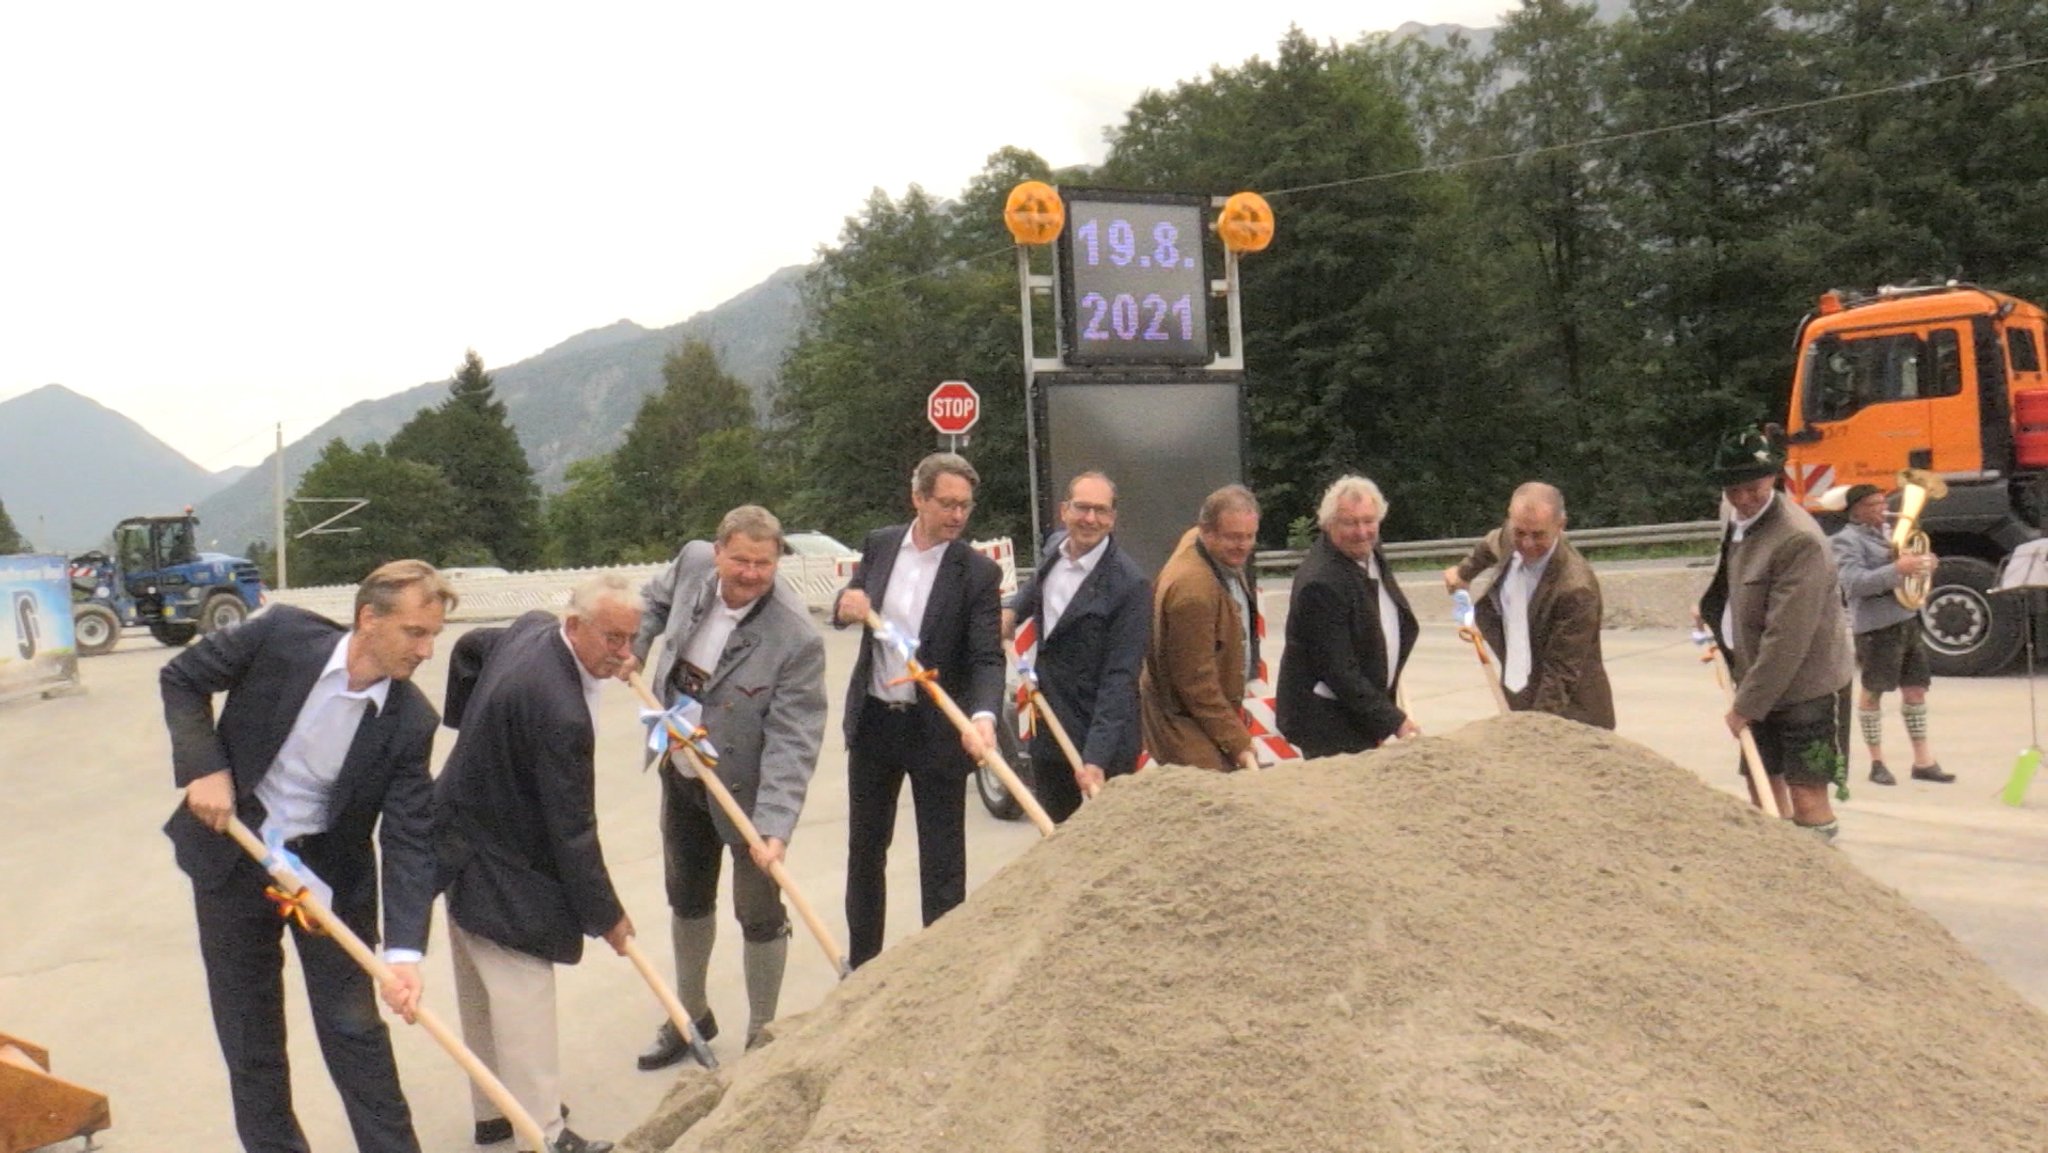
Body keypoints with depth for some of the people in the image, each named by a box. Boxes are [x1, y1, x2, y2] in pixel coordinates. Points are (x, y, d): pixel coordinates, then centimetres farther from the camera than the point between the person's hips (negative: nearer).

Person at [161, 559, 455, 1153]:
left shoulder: (410, 722, -18)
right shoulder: (282, 634, -20)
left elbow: (408, 839, -19)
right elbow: (180, 678, -4)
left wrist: (404, 951, -29)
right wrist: (203, 767, -17)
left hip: (330, 869, 0)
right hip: (230, 853, 1)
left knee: (354, 1025, 3)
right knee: (247, 1025, 13)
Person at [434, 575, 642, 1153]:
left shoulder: (532, 627, -4)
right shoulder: (560, 711, -33)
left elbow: (469, 648, 19)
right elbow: (572, 829, -26)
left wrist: (471, 724, 25)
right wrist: (605, 915, -16)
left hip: (463, 839, 10)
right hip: (498, 868, -10)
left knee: (480, 994, 18)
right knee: (523, 992, -4)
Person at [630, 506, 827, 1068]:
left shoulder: (796, 638, -30)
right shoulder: (693, 562, -11)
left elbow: (793, 741, -31)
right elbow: (658, 597, 15)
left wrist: (774, 826, -38)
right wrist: (634, 644, 0)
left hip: (746, 789, -6)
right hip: (681, 774, 7)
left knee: (759, 914, 7)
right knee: (686, 898, 23)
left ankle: (763, 1036, 28)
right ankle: (691, 1014, 44)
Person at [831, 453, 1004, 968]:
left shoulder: (978, 573, -12)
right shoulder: (879, 545, 1)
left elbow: (987, 658, -16)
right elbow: (849, 604, 15)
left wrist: (983, 716, -35)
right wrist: (844, 605, -10)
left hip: (937, 730, -4)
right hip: (872, 721, 5)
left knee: (942, 861, 3)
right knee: (865, 848, 17)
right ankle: (861, 965, 33)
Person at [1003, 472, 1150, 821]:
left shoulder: (1130, 584, -20)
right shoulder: (1055, 546, 1)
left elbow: (1120, 677, -23)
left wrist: (1096, 757, -29)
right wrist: (1013, 609, 10)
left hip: (1102, 739, -7)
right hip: (1047, 728, 7)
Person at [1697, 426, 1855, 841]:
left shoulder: (1798, 539, -23)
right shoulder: (1740, 521, 5)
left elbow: (1786, 638, -25)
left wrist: (1746, 705, -22)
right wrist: (1712, 615, 10)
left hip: (1806, 687, -9)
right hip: (1760, 684, 9)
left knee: (1807, 799, -7)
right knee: (1765, 789, 16)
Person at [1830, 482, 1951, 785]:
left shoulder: (1887, 532, 16)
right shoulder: (1846, 540, -9)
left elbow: (1909, 567, 25)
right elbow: (1856, 583, -22)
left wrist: (1924, 564, 3)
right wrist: (1898, 569, -30)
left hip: (1907, 619, 8)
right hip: (1877, 626, -8)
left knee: (1916, 689, 9)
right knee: (1872, 692, 3)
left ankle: (1923, 761, 15)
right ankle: (1877, 762, 13)